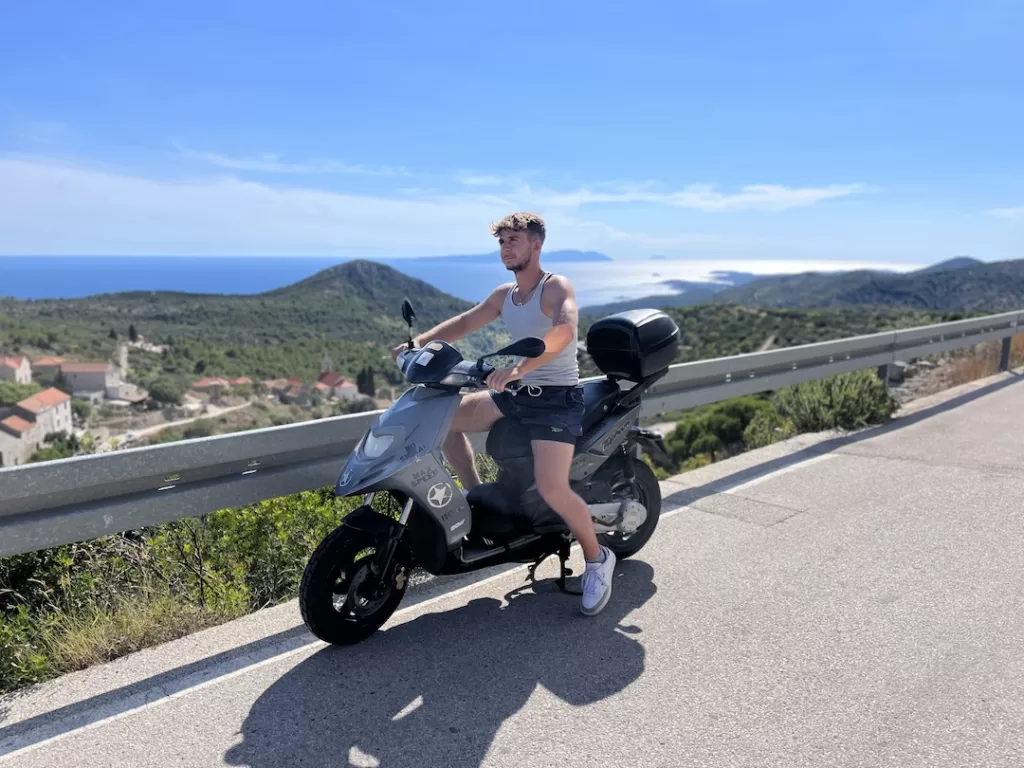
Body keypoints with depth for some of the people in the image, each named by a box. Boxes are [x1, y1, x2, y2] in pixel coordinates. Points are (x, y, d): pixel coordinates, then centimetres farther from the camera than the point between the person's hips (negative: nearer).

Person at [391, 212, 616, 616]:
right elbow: (463, 323, 15)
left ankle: (597, 559, 2)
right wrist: (418, 342, 0)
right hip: (516, 393, 8)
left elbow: (565, 330, -33)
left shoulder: (556, 286, -13)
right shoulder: (503, 295, 11)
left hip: (557, 398, -8)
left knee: (551, 489, -24)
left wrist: (520, 367, -44)